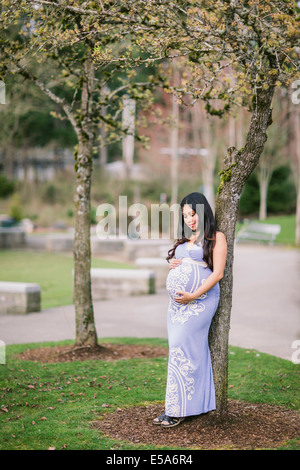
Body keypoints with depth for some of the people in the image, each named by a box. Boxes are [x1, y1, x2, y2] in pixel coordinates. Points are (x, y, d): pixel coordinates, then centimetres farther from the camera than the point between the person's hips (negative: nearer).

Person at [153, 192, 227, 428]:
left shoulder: (216, 238, -2)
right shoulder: (184, 240, 20)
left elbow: (217, 273, -10)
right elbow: (176, 264, 31)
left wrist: (193, 296, -18)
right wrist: (171, 265, 5)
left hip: (200, 301, -7)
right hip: (177, 302, 7)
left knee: (182, 350, -11)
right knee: (193, 351, 7)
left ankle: (178, 409, -6)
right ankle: (197, 404, 11)